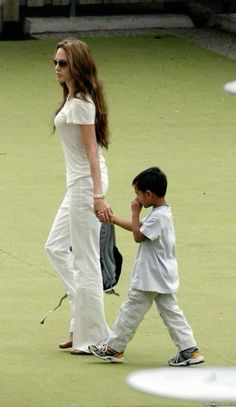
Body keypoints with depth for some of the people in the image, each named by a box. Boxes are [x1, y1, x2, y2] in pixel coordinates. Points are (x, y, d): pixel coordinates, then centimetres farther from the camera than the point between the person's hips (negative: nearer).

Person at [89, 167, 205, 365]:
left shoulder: (158, 217, -22)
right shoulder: (163, 212, 10)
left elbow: (138, 235, -17)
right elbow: (139, 228, 21)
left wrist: (135, 212, -9)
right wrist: (112, 219, 24)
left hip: (150, 278, -9)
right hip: (164, 277, 9)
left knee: (131, 311, 3)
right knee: (171, 311, 9)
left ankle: (114, 348, 13)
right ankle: (190, 350, 4)